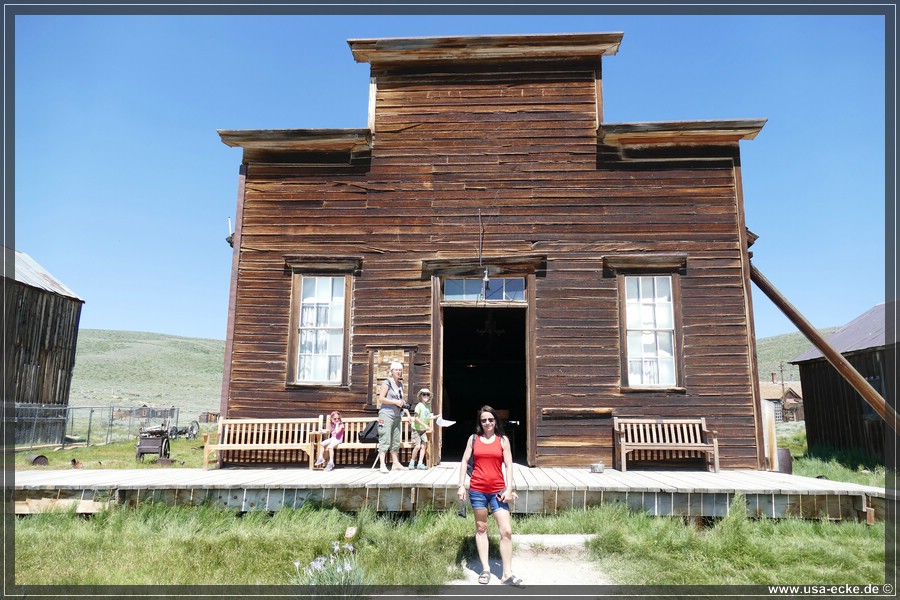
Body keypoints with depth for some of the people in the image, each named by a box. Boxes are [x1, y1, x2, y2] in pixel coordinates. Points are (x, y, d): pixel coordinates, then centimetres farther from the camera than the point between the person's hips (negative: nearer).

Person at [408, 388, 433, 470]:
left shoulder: (429, 406, 5)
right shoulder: (419, 405, -15)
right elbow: (416, 418, -20)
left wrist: (430, 427, 8)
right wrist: (425, 425, -24)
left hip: (424, 430, 6)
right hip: (416, 429, -6)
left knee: (423, 446, -2)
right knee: (417, 446, -11)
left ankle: (420, 463, 3)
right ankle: (412, 462, 6)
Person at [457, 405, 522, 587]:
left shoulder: (503, 440, 3)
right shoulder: (473, 439, 5)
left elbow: (508, 465, 1)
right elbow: (464, 461, 6)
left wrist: (509, 489, -7)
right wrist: (461, 485, -2)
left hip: (498, 490, -1)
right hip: (477, 490, 1)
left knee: (506, 531, -6)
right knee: (481, 528, 10)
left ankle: (507, 574, 2)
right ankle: (485, 569, 20)